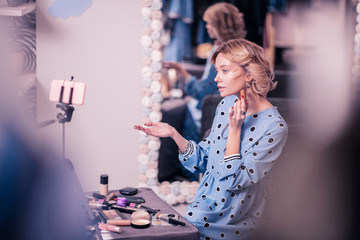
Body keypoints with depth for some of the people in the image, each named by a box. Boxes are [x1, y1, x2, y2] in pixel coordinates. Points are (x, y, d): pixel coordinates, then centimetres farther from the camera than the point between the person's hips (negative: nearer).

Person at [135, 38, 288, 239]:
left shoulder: (274, 127, -19)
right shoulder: (227, 105, 2)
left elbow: (235, 180, -19)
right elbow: (204, 160, 8)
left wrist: (234, 129, -21)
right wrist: (174, 134, -5)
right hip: (205, 205, 6)